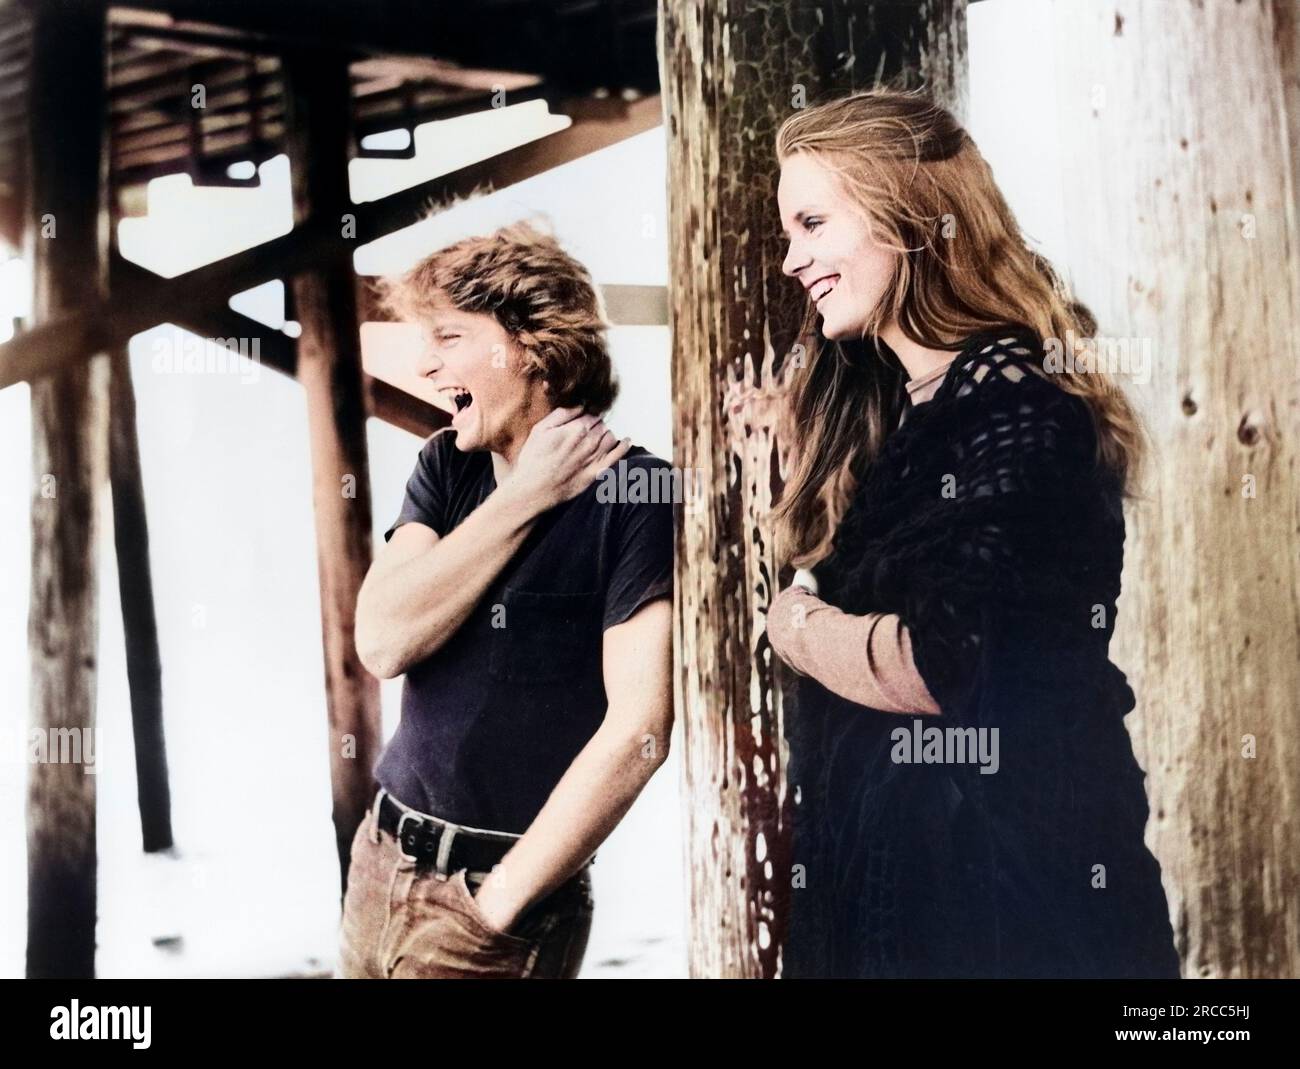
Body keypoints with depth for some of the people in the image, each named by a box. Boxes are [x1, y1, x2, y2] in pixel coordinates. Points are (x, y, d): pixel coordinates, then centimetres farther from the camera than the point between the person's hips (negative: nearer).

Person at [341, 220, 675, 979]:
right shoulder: (448, 467, 4)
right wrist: (525, 495, -15)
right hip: (381, 858, 6)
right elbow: (383, 641, -10)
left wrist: (499, 904, -17)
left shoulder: (635, 495, -15)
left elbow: (639, 730, -21)